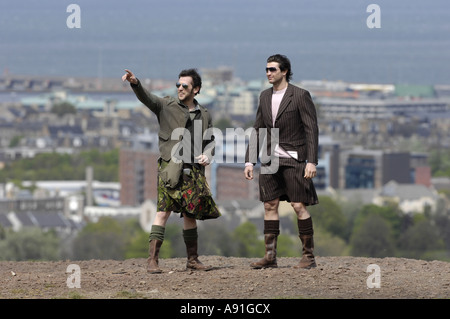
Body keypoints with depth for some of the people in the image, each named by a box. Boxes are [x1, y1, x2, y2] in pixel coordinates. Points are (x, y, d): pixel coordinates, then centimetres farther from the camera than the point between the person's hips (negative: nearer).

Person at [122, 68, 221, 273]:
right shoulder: (167, 106, 5)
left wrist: (208, 155, 2)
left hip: (193, 170, 4)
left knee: (190, 214, 9)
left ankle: (192, 259, 20)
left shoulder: (204, 115, 16)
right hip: (171, 166, -4)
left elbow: (210, 141, 24)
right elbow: (146, 98, -10)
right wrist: (135, 83, -30)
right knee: (164, 211, -13)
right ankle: (152, 260, -17)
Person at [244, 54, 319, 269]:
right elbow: (257, 130, 15)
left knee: (299, 206, -7)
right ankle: (270, 256, 8)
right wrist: (249, 161, 9)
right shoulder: (265, 96, 11)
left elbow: (311, 129, -10)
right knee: (270, 205, 5)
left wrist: (312, 161, -18)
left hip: (293, 159, -6)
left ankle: (308, 256, -1)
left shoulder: (300, 96, -8)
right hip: (271, 160, 6)